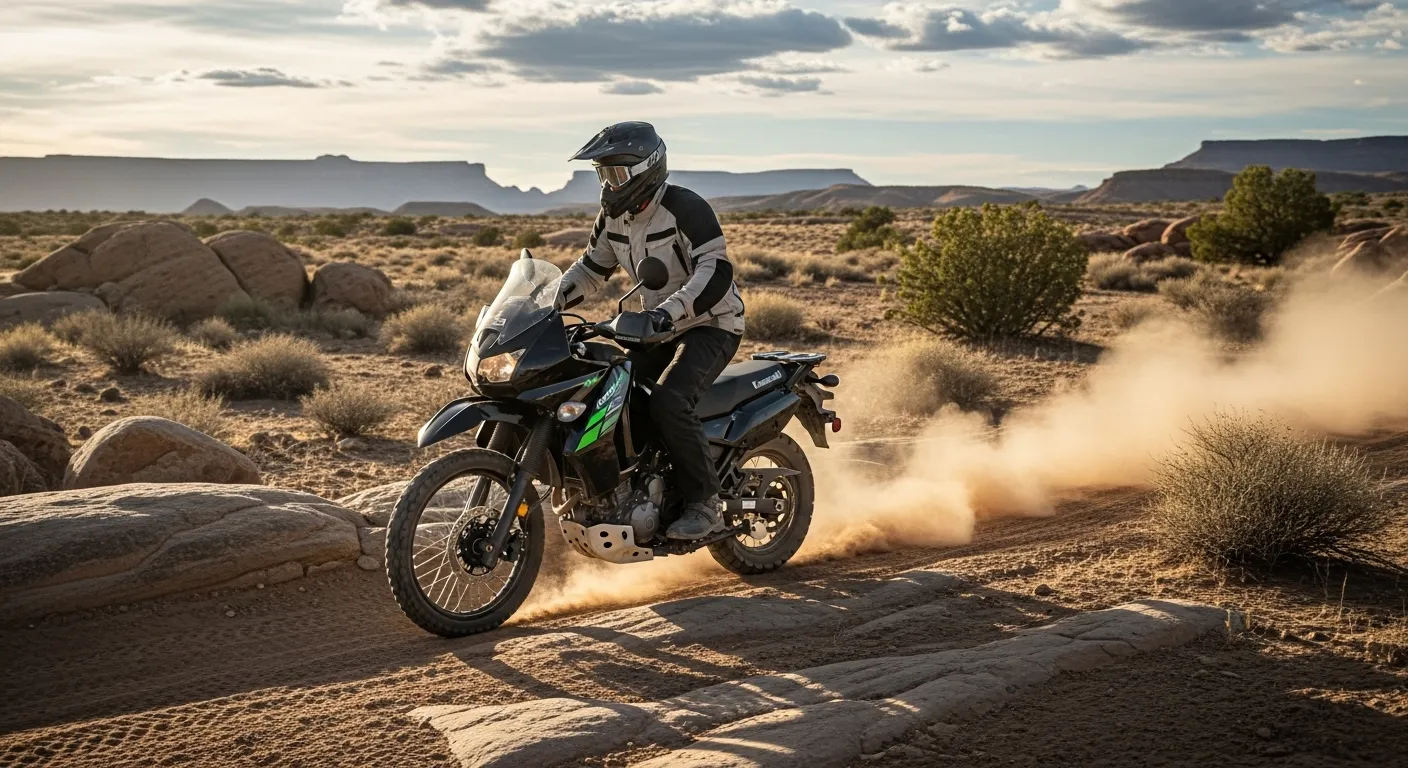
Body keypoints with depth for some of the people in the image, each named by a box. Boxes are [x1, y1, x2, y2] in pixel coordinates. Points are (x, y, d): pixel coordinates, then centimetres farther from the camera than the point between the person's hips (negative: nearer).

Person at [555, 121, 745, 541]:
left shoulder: (685, 208, -20)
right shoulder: (614, 216, 5)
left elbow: (716, 273, -28)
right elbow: (592, 268, 18)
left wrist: (670, 310, -41)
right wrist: (550, 298, 3)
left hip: (711, 325, -9)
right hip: (660, 329, 9)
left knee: (667, 400, -31)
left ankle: (705, 504, -19)